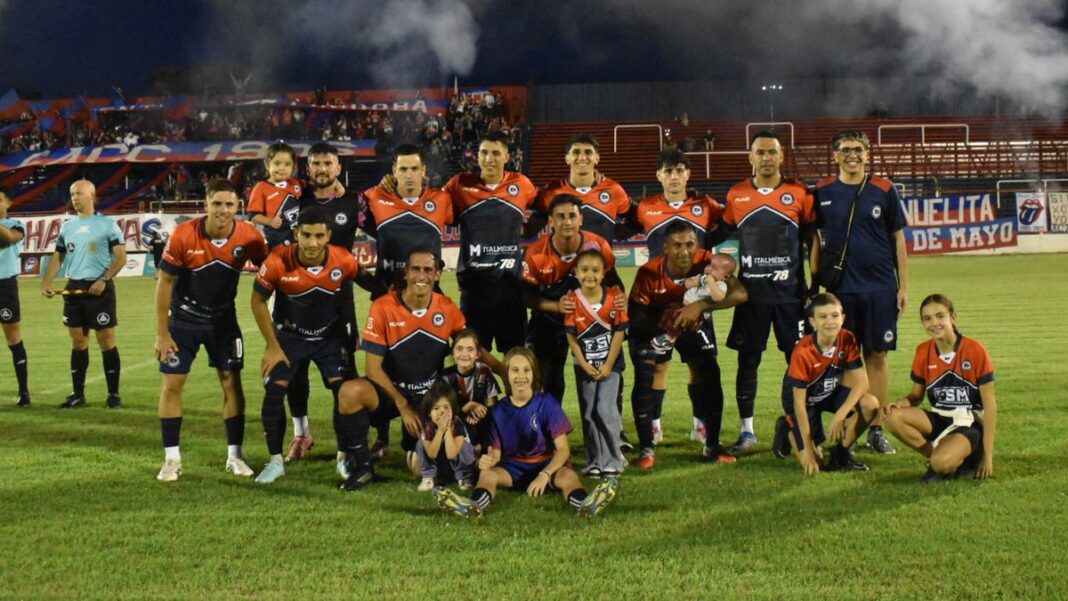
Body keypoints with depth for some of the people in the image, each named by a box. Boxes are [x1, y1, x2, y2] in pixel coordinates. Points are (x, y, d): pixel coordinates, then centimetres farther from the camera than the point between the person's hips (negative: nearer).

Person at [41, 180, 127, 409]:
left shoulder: (107, 224, -3)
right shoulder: (67, 227, 12)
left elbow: (121, 256, -7)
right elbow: (57, 258, 15)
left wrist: (104, 279, -18)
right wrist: (46, 284, 1)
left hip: (99, 289, -5)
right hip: (73, 289, 5)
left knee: (106, 341, -3)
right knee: (78, 341, 9)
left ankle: (113, 394, 4)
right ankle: (78, 394, 15)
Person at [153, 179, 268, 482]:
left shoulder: (249, 236, -18)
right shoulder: (183, 236, -22)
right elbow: (164, 283, -13)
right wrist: (162, 334, -12)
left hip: (223, 318, 1)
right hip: (183, 318, -1)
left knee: (232, 382, 1)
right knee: (172, 385, -2)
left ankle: (235, 455, 13)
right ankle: (172, 459, 8)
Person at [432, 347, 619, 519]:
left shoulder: (547, 404, -7)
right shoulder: (498, 410, 0)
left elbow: (563, 449, -12)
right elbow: (496, 452, 1)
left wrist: (545, 475, -30)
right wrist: (489, 460, -26)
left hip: (547, 465, -2)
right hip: (512, 469, 3)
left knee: (567, 475, -34)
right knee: (486, 473, -26)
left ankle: (584, 504, -68)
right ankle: (474, 505, -60)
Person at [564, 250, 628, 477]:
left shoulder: (614, 296, -8)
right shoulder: (573, 300, -6)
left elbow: (619, 332, -7)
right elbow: (571, 337, -5)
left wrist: (608, 365, -10)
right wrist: (585, 366, -10)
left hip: (610, 364, -2)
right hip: (584, 366, 2)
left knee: (605, 411, -10)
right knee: (588, 414, 6)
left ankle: (612, 461, 0)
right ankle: (595, 462, 15)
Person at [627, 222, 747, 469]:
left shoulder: (707, 263, -30)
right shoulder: (649, 273, -33)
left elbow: (740, 293, -40)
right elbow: (634, 315, -25)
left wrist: (700, 305, -51)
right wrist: (664, 326, -43)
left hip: (695, 322, 2)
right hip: (655, 323, -2)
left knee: (709, 376, -5)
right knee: (646, 380, -14)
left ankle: (712, 445, 9)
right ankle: (646, 448, 0)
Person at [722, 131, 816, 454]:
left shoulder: (800, 193, 0)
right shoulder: (736, 195, 4)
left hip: (790, 291, -1)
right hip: (751, 291, 1)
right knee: (747, 360, 4)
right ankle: (746, 431, 13)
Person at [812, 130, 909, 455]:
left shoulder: (884, 190, 3)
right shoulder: (822, 193, 4)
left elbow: (898, 239, 6)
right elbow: (816, 241, 9)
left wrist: (904, 286, 3)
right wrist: (813, 284, 5)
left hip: (880, 287, 0)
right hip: (839, 287, 0)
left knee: (877, 355, 4)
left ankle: (877, 429, 12)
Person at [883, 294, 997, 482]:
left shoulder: (974, 349, -12)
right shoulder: (923, 352, 0)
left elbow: (990, 404, -9)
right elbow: (916, 395, 12)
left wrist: (988, 455, -11)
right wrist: (901, 403, -14)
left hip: (970, 422, -5)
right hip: (939, 419, 5)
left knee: (942, 463, -34)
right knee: (894, 417, -23)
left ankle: (966, 458, 1)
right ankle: (936, 456, -8)